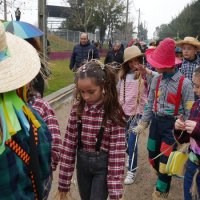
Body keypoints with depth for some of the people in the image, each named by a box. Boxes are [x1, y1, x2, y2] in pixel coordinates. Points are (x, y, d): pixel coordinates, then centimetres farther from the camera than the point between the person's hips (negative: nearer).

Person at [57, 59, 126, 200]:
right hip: (82, 163, 4)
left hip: (102, 165, -4)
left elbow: (117, 152, -17)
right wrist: (64, 182, -1)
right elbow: (69, 145, -3)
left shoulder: (113, 113, -18)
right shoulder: (77, 109, -7)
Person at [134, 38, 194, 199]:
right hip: (156, 122, 5)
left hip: (172, 125, -5)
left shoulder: (184, 83, -15)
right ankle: (164, 178, 47)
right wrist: (143, 123, 8)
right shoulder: (156, 80, 0)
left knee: (165, 161, 2)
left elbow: (189, 112, -10)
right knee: (153, 158, 16)